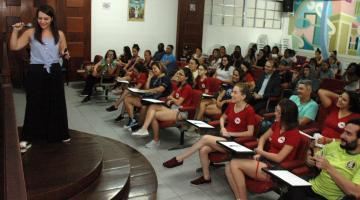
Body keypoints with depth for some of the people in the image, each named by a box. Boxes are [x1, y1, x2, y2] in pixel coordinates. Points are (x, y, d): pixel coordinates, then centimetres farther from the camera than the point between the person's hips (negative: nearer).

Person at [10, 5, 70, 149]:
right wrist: (15, 30, -14)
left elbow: (63, 53, 13)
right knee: (34, 105, 3)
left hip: (54, 72, 2)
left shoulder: (59, 34, 4)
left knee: (57, 104, 11)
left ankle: (59, 134, 27)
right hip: (36, 73, -2)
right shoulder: (31, 32, -1)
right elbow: (14, 47, -5)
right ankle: (28, 137, 13)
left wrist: (66, 55, -9)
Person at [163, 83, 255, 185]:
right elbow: (223, 117, 22)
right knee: (203, 149, -23)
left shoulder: (249, 110, -13)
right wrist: (223, 128, 0)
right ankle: (206, 177, -3)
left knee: (205, 138, -26)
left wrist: (230, 133, -14)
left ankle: (178, 159, -16)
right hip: (224, 137, 6)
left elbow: (250, 133, -12)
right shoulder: (231, 105, 5)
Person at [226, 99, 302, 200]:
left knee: (235, 164, -19)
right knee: (229, 168, -11)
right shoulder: (277, 124, 8)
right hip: (265, 160, 8)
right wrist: (259, 152, 3)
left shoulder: (294, 134, -15)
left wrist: (261, 152, -3)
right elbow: (263, 138, 22)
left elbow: (279, 158, -16)